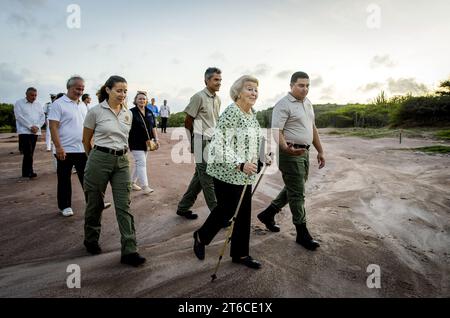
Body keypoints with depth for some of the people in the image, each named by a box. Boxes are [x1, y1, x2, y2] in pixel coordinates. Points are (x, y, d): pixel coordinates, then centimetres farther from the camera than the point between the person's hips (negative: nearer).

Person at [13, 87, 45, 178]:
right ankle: (30, 172, -7)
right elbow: (19, 117, -9)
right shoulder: (19, 103, 2)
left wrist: (37, 126, -9)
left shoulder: (38, 104, 15)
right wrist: (30, 126, -16)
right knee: (28, 152, -12)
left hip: (35, 132, 4)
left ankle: (25, 172, 14)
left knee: (30, 153, 6)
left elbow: (42, 117, 8)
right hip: (24, 131, -4)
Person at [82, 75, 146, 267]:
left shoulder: (128, 114, 6)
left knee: (124, 206, -1)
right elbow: (86, 140, 4)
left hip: (122, 161, 3)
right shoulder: (96, 111, -6)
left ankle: (129, 251, 2)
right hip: (100, 159, -3)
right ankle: (91, 240, 36)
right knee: (95, 204, 12)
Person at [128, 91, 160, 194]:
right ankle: (145, 186, -8)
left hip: (146, 142, 6)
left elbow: (153, 127, 14)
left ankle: (133, 183, 27)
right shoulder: (132, 112, -7)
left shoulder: (149, 112, 9)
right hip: (136, 143, -6)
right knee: (142, 163, -10)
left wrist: (156, 139, 8)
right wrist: (126, 142, -10)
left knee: (138, 163, 14)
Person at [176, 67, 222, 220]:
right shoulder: (199, 97, -10)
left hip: (212, 142, 8)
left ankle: (183, 208, 25)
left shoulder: (217, 99, 14)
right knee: (208, 178, -5)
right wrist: (195, 139, 4)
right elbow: (188, 121, -6)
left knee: (200, 176, 13)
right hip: (202, 142, -8)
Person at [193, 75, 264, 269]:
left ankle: (240, 254, 25)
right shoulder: (230, 113, -16)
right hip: (227, 172, -7)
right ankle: (201, 237, 32)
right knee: (226, 210, 5)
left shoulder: (252, 114, 10)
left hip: (246, 174, 8)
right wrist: (240, 165, -30)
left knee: (244, 213, 10)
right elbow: (222, 145, -23)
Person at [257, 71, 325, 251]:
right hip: (290, 153, -9)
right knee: (297, 193, -3)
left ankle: (268, 214, 32)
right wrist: (286, 148, -38)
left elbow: (312, 129, 22)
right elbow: (276, 131, -20)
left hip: (304, 152, 9)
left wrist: (320, 151, 19)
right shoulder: (283, 105, -12)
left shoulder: (308, 103, 16)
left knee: (293, 189, 17)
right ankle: (302, 234, 8)